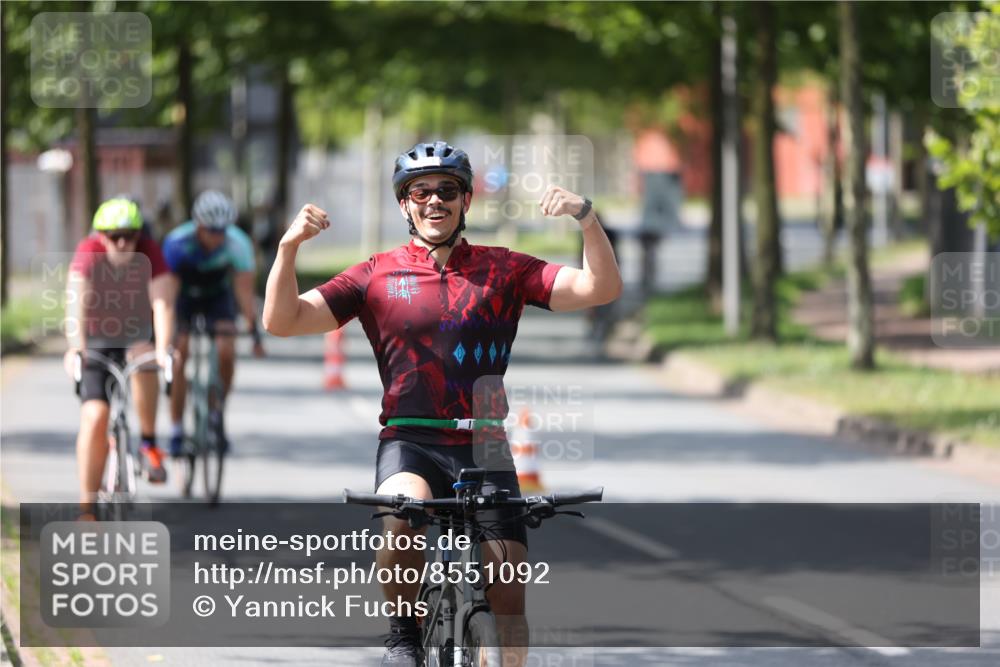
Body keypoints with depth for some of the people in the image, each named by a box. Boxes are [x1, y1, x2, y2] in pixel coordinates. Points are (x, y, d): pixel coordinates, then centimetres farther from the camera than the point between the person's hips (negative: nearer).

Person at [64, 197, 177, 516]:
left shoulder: (149, 253, -19)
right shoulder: (89, 252, -22)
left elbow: (162, 303, -31)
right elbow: (76, 301, -35)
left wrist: (162, 347, -48)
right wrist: (75, 346, -52)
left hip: (136, 334, 1)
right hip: (97, 340, -1)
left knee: (143, 358, -34)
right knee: (94, 417, -14)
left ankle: (149, 445, -21)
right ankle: (87, 506, -8)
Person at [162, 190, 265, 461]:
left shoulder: (237, 244, -29)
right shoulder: (177, 243, -33)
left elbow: (244, 291, -25)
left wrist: (254, 330, -32)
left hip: (217, 295, 1)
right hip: (184, 294, -1)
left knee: (226, 353, -19)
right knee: (179, 355, -16)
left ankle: (217, 415, 4)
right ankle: (176, 431, -9)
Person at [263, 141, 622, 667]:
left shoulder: (504, 270, 8)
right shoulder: (377, 276, 7)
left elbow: (601, 289, -1)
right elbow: (283, 321, 2)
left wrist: (585, 217, -17)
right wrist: (289, 246, -14)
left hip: (483, 448, 2)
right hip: (409, 442, -2)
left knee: (509, 597, -7)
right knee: (403, 518, -33)